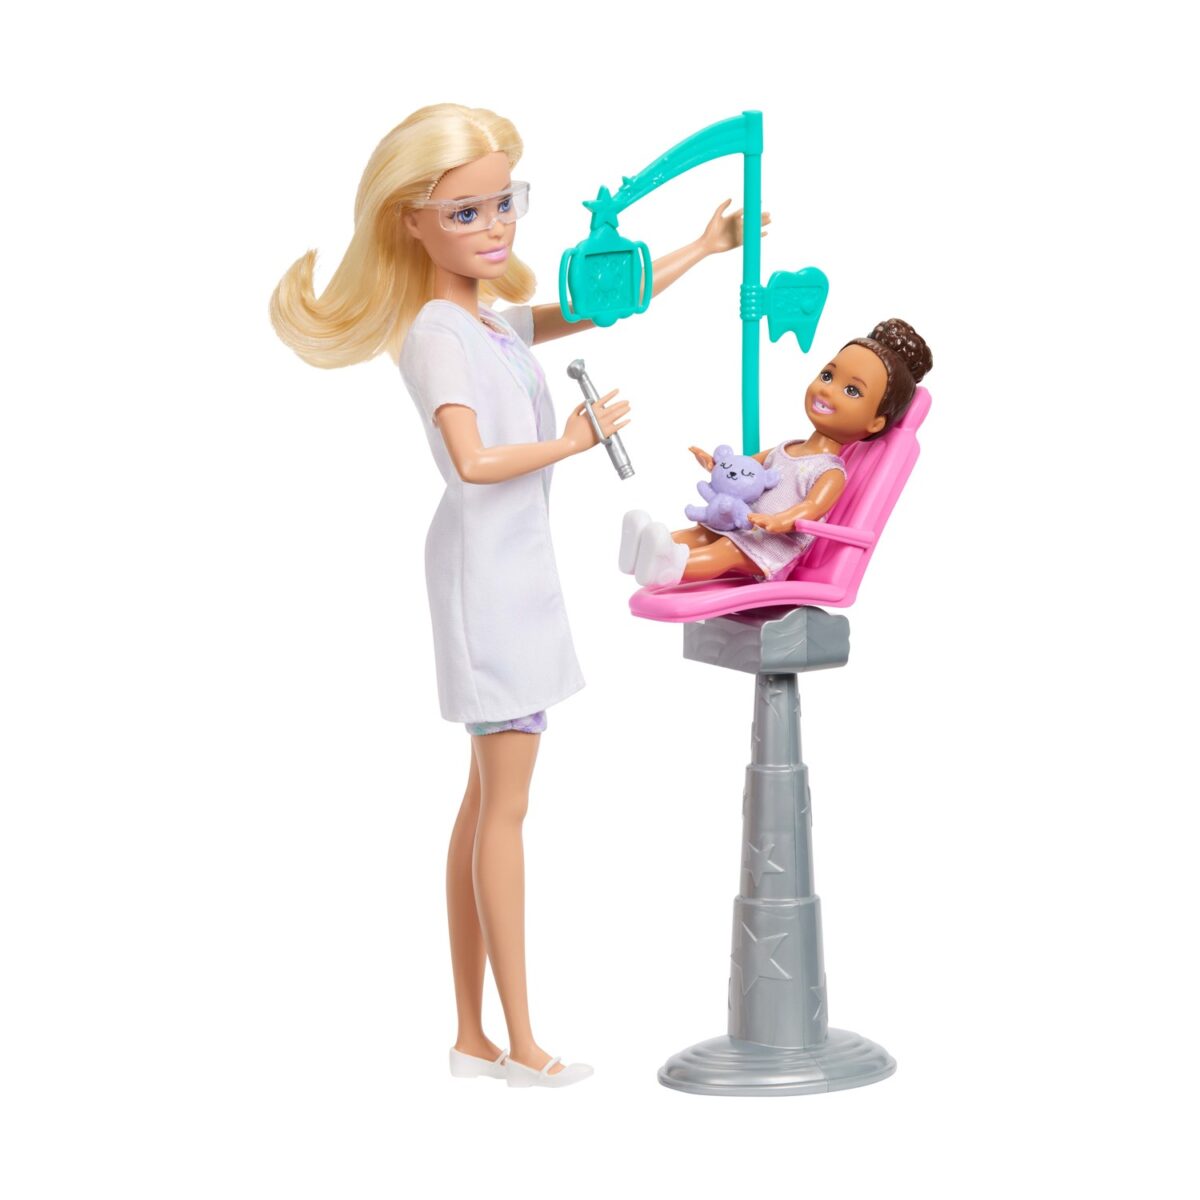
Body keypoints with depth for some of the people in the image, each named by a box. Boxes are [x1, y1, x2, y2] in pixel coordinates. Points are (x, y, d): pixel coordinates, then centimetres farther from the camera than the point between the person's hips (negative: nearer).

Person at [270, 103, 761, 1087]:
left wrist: (706, 248, 20)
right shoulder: (438, 332, -14)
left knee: (489, 801, 12)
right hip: (487, 571, -10)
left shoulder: (499, 320, 13)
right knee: (504, 805, -6)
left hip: (515, 572, 10)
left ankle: (473, 1036, 19)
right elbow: (474, 459, -26)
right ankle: (519, 1042, 0)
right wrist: (570, 441, -13)